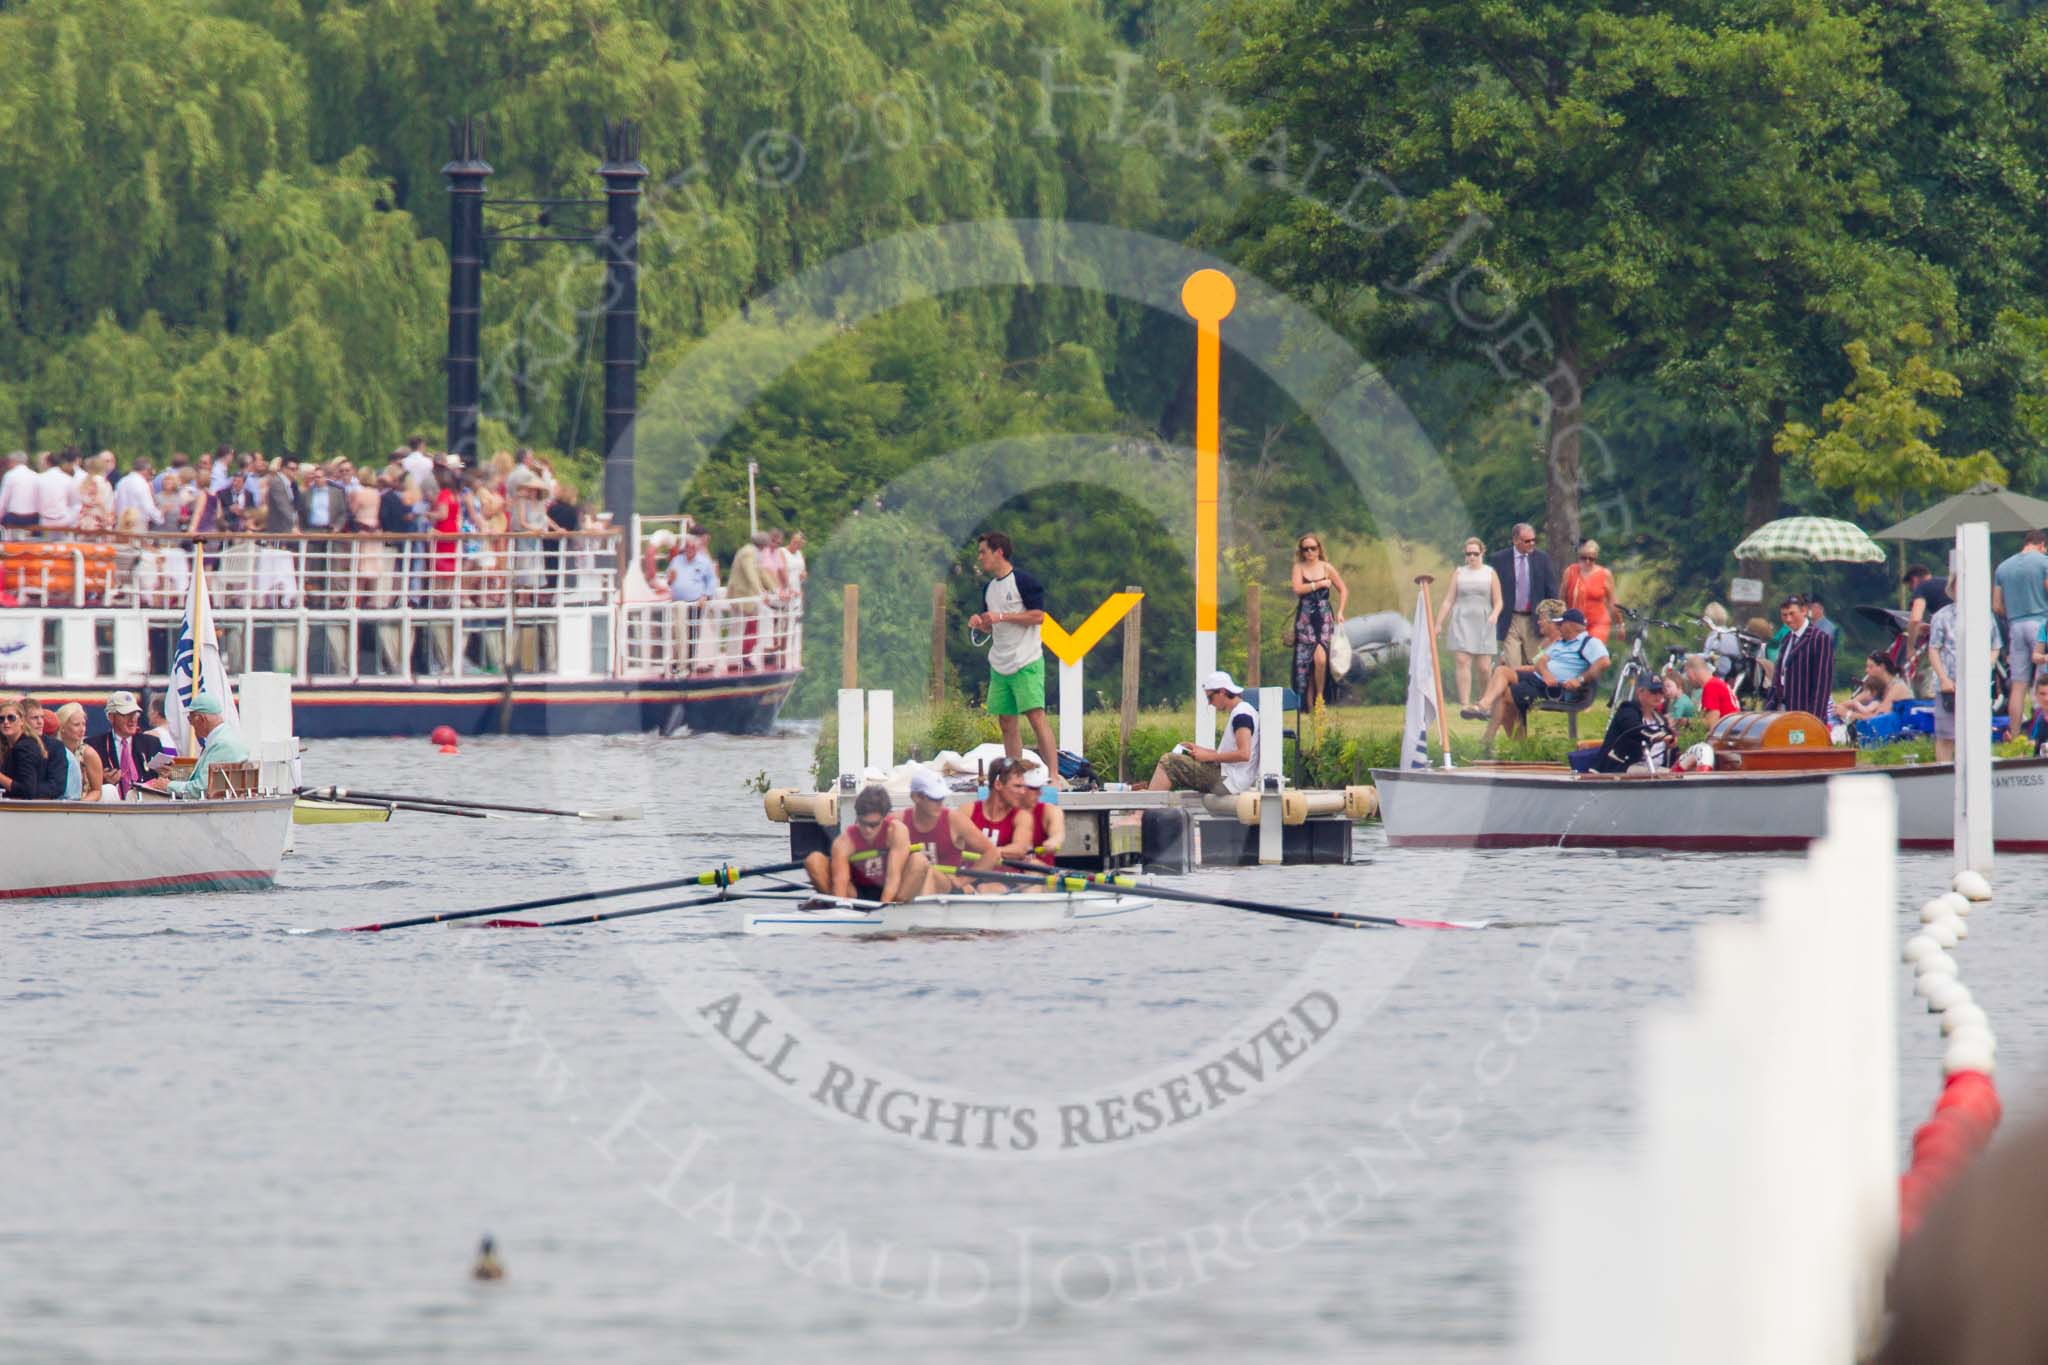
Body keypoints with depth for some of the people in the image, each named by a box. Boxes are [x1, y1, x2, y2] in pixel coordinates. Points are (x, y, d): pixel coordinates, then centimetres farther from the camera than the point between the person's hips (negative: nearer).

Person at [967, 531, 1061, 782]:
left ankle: (1054, 776, -18)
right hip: (999, 665, 8)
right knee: (1006, 721, 7)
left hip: (1026, 662, -8)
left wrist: (1001, 617, -16)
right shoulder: (989, 588, 16)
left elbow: (1038, 616, -14)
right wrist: (980, 623, 2)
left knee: (1036, 716, -15)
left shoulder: (1022, 581, -8)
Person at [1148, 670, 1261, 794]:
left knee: (1169, 761, -13)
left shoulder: (1241, 714, -13)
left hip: (1229, 781, -10)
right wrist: (1201, 750, 14)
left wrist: (1209, 756, -14)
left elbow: (1244, 754, -24)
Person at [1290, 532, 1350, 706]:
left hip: (1324, 619, -1)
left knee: (1320, 658, -19)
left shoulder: (1326, 568, 6)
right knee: (1305, 663, -2)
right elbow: (1298, 589, -9)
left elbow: (1343, 590, 12)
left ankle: (1320, 696, 1)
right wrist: (1319, 584, -8)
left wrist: (1340, 612, 2)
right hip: (1305, 619, 1)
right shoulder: (1299, 568, 6)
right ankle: (1310, 704, 4)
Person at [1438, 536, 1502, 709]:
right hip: (1462, 622, 1)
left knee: (1483, 666, -3)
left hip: (1483, 623, -1)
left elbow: (1498, 602, 6)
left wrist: (1494, 615, -15)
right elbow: (1448, 601, 11)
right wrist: (1439, 624, 6)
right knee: (1463, 662, -13)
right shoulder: (1459, 573, 11)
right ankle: (1464, 704, -18)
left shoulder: (1490, 573, 8)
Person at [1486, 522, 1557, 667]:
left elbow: (1551, 591, 5)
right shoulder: (1499, 560, -1)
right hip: (1510, 622, -1)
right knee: (1511, 668, -6)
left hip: (1534, 621, 1)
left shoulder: (1542, 559, 3)